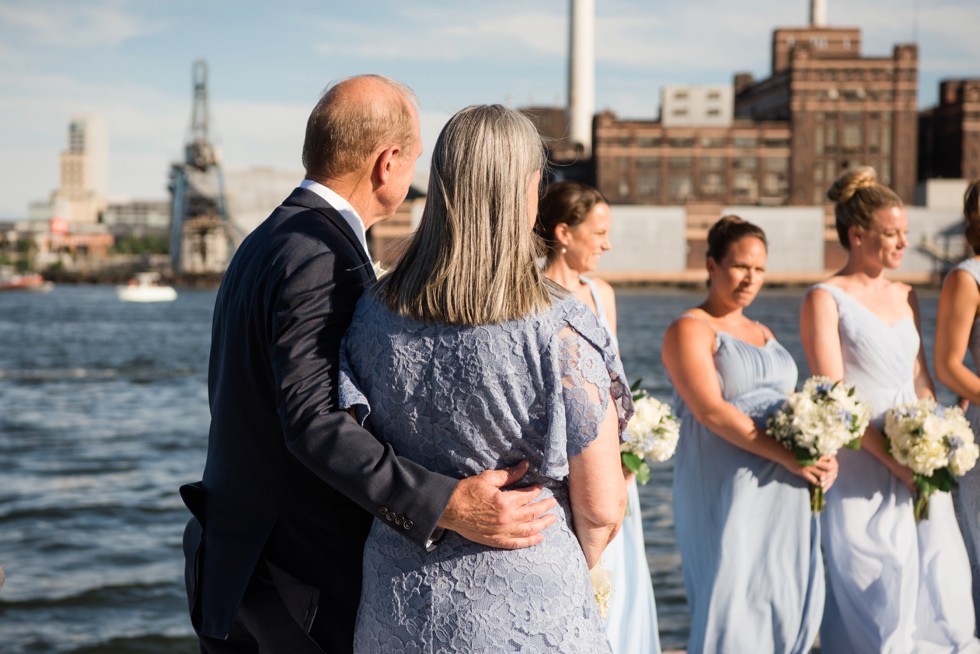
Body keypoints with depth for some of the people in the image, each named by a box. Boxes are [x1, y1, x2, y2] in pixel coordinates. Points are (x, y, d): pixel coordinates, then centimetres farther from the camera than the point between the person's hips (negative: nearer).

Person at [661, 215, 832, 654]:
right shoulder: (690, 330, -5)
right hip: (725, 491, -7)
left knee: (787, 601, 6)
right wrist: (789, 457, -20)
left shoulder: (763, 334, 20)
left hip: (783, 492, 7)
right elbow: (711, 410, -16)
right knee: (732, 602, -6)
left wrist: (821, 454, -3)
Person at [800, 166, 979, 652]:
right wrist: (893, 459, -18)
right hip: (862, 471, -6)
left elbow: (921, 380, 16)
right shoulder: (825, 300, -6)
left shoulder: (905, 297, 14)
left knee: (939, 587, 6)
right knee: (876, 596, -2)